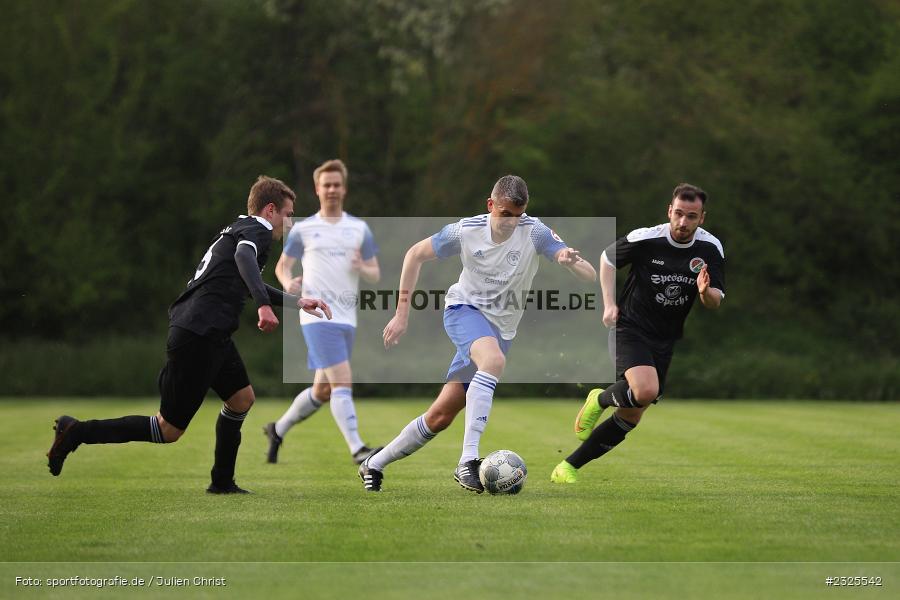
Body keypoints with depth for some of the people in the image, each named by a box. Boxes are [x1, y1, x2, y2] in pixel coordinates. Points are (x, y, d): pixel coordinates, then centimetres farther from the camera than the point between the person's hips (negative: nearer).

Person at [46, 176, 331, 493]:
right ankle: (76, 433, -2)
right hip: (198, 335, -10)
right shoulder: (258, 228, -5)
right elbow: (244, 257, -29)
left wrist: (297, 302, 41)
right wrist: (263, 305, -41)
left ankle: (222, 482, 28)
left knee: (242, 399, 20)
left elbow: (248, 284, 39)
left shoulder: (239, 227, 23)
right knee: (169, 430, -5)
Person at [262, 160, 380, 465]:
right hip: (317, 316, -5)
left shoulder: (359, 229, 12)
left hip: (346, 319, 5)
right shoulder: (303, 229, 5)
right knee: (342, 382, -18)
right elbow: (282, 266, 14)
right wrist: (288, 283, -9)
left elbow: (375, 274, 13)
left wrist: (362, 268, -11)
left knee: (322, 391, 12)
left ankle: (278, 430, 33)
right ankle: (357, 449, -22)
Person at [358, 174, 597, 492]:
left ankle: (374, 465, 20)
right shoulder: (466, 230, -13)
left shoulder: (535, 232, -15)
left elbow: (590, 276, -20)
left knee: (442, 415, 1)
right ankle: (468, 460, -39)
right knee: (494, 359, -37)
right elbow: (415, 254, 2)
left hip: (501, 328, 2)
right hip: (464, 309, -2)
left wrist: (572, 260, -44)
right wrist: (402, 313, -2)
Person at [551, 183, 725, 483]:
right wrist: (609, 303, -4)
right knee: (645, 390, -32)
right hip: (630, 329, -5)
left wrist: (705, 292, -26)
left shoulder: (710, 248, -6)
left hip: (665, 341, 5)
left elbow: (716, 302, -2)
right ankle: (601, 399, 2)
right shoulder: (645, 239, -15)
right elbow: (608, 257, 4)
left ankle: (567, 468, 18)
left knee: (629, 418, 5)